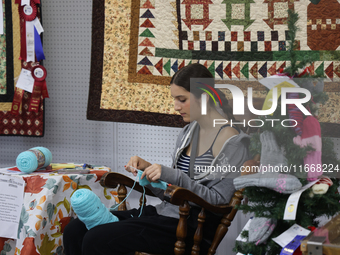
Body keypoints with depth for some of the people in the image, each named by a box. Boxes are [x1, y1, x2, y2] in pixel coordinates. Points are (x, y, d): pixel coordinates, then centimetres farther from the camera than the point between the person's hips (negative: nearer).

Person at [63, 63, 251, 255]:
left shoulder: (232, 141, -10)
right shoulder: (189, 132, 16)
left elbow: (219, 200, -16)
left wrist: (173, 176, -21)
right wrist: (147, 169, 1)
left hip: (194, 228, -8)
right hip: (166, 211, 8)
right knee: (75, 230, -8)